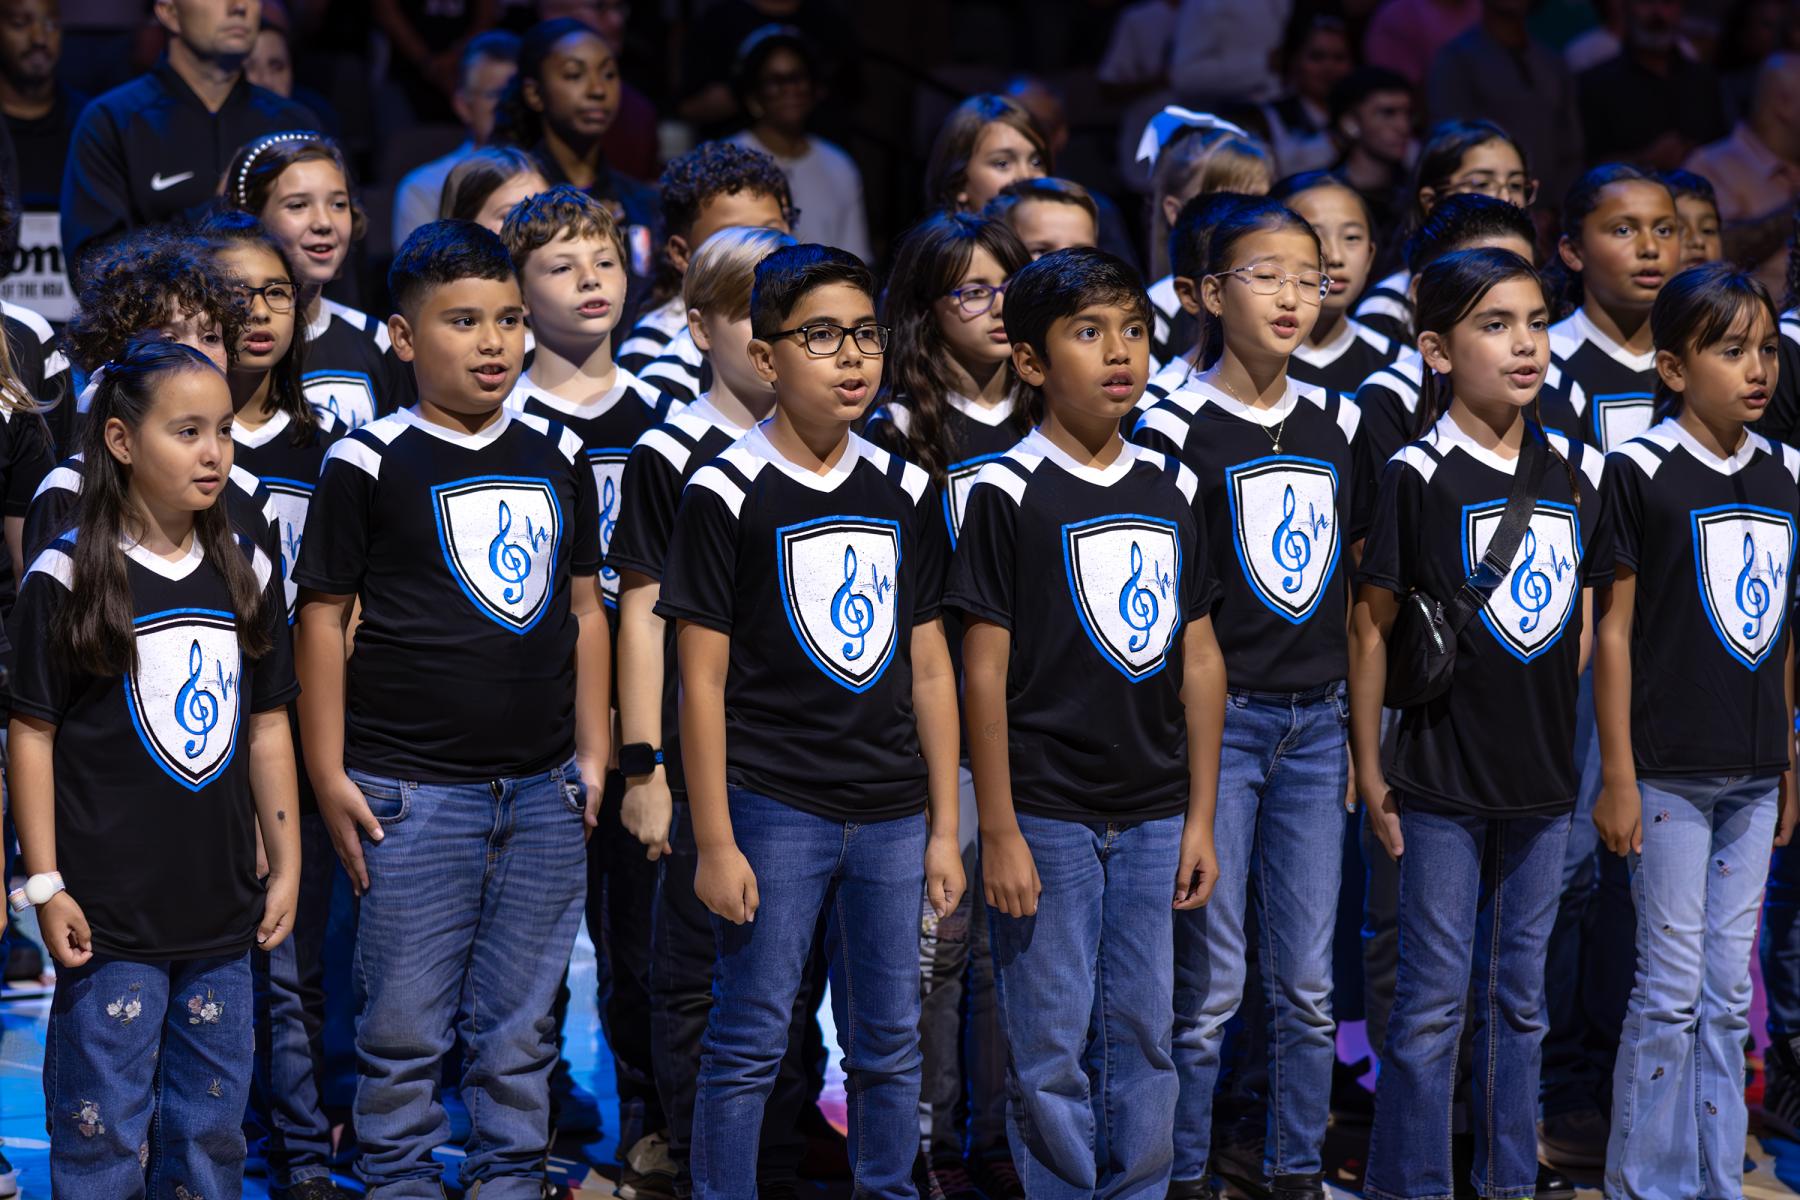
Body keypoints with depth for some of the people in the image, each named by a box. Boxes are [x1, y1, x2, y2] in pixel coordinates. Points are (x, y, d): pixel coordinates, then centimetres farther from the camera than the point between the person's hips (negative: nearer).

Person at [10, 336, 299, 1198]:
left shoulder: (248, 573, 8)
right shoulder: (67, 578, -7)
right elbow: (32, 734, -6)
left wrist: (285, 866, 12)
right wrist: (45, 884, -9)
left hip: (222, 911, 5)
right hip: (110, 914, -5)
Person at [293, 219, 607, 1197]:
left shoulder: (558, 457, 10)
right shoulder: (369, 463, -3)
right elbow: (324, 617, -2)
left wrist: (594, 755, 12)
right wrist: (329, 777, -6)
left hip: (543, 789, 4)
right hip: (412, 791, -4)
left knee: (520, 1027, 10)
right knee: (405, 1025, 0)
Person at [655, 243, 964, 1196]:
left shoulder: (905, 493, 8)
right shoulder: (726, 495, -6)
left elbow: (929, 669, 11)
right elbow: (703, 681, -6)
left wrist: (945, 830, 8)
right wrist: (715, 845, -9)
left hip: (891, 818, 4)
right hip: (774, 812, -4)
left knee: (890, 1044, 10)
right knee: (748, 1043, 0)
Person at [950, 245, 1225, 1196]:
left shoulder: (1172, 490, 8)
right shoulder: (1009, 492, -7)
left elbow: (1200, 662, 11)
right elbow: (985, 670, -9)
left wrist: (1201, 816, 8)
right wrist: (998, 832, -11)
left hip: (1153, 815, 5)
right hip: (1048, 818, -5)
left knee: (1144, 1040, 9)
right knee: (1052, 1051, 0)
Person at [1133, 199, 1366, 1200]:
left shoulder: (1338, 425, 9)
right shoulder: (1176, 429, -6)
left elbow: (1361, 588, 15)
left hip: (1315, 722, 5)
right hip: (1216, 718, -5)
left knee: (1308, 984, 9)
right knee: (1212, 984, -2)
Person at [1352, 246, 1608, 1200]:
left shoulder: (1579, 471, 4)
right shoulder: (1418, 476, -10)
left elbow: (1584, 624, 13)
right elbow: (1372, 626, -6)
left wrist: (1575, 744, 9)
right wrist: (1370, 770, -6)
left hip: (1545, 782, 5)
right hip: (1442, 783, -4)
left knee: (1520, 997, 13)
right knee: (1434, 1002, 0)